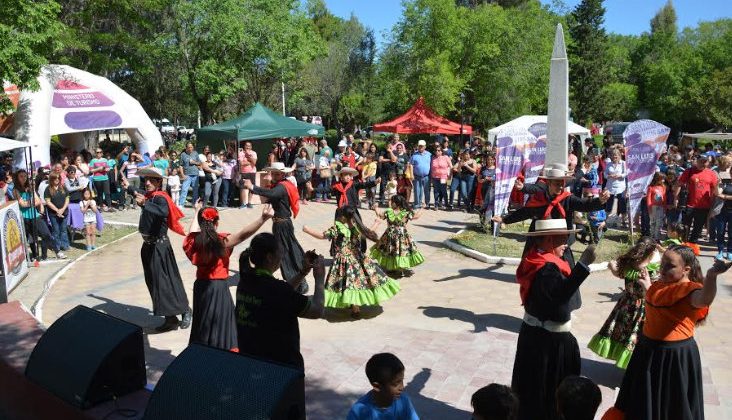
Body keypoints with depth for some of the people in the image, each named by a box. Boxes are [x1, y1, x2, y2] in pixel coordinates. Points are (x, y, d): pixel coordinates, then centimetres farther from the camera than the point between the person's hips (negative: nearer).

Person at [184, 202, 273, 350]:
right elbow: (243, 235, -32)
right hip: (219, 288, -6)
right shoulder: (221, 242, -17)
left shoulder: (194, 241, -3)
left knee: (202, 324, 19)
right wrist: (263, 219, -42)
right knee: (219, 326, 4)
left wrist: (197, 211, 35)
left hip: (201, 286, 6)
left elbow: (193, 231, 21)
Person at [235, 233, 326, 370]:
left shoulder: (246, 281, -3)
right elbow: (317, 311, -17)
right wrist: (319, 278, -4)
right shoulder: (275, 288, -26)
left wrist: (303, 272, 9)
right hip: (283, 364, -7)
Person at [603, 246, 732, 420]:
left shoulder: (690, 289, -22)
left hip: (676, 354, -8)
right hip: (649, 349, 8)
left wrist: (711, 275, -64)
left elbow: (704, 299, -47)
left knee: (673, 406, 12)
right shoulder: (660, 284, 3)